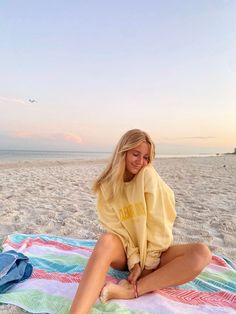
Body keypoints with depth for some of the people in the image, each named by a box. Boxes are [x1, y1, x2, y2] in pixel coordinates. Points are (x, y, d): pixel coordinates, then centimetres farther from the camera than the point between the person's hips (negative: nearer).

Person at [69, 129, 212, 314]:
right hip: (124, 252, 0)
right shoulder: (106, 186, -6)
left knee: (201, 253, -25)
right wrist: (134, 261, -21)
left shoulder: (149, 176, -10)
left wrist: (149, 262, -14)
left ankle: (130, 290, -30)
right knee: (106, 241, -34)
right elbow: (116, 228, -10)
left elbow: (158, 223, -13)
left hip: (152, 252, 1)